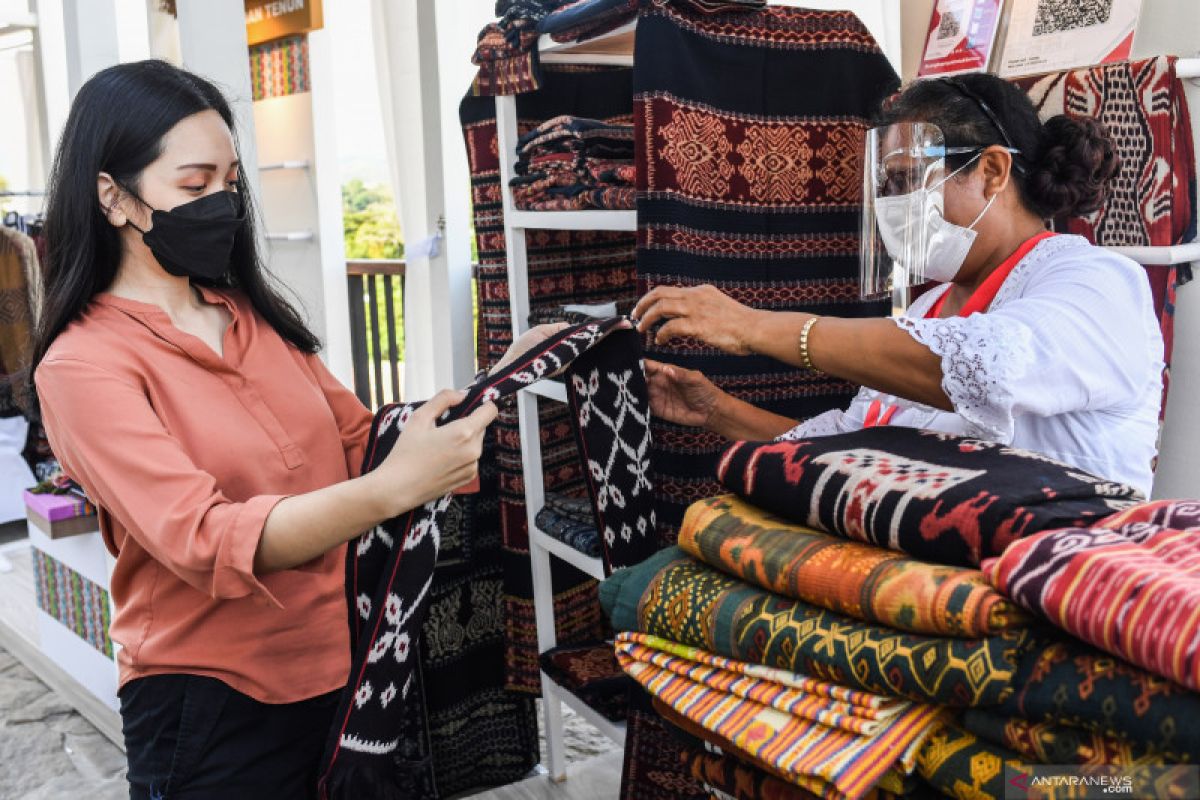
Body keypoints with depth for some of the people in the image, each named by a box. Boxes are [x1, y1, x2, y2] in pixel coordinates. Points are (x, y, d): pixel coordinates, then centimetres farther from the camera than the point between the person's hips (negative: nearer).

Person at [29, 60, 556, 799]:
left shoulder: (255, 315, 5)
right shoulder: (83, 366, -14)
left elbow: (358, 441, 9)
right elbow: (207, 542, -26)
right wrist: (393, 490, -39)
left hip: (341, 668, 6)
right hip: (212, 707, -5)